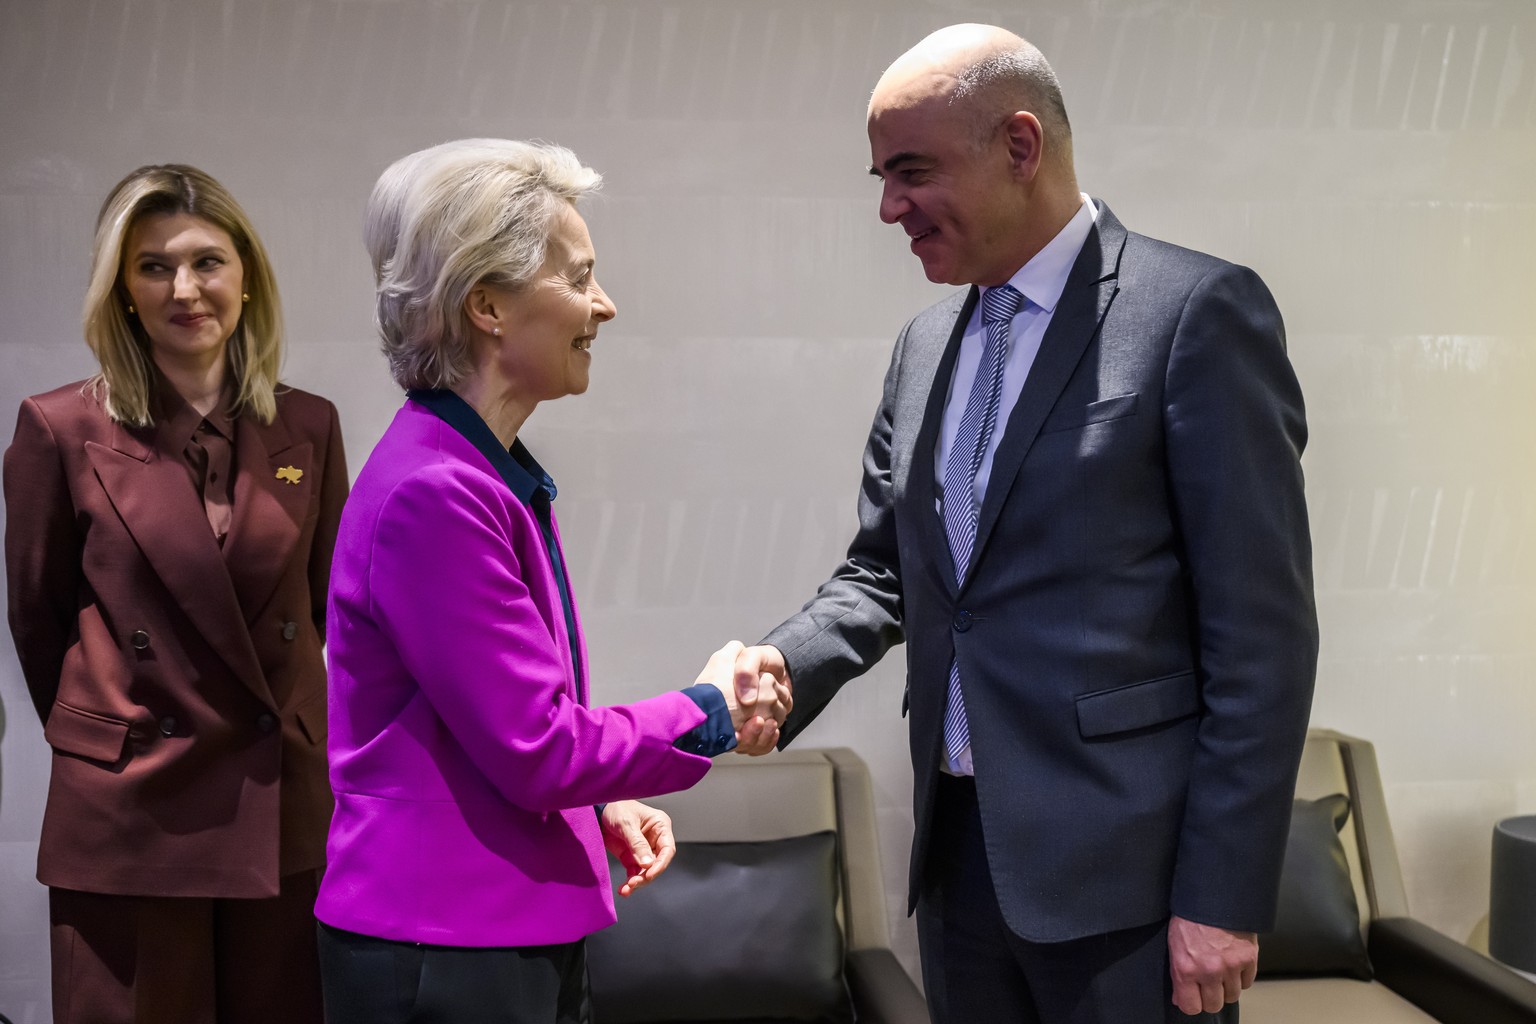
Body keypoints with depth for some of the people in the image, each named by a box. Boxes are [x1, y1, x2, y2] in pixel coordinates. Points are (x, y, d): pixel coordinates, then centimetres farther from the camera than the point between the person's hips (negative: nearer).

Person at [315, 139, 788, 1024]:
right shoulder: (431, 493, -21)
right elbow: (535, 749, -19)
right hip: (442, 949, -8)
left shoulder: (503, 475, 6)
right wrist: (710, 716, -7)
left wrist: (605, 804, 3)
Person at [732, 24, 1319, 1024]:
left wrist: (1225, 898, -14)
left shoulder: (1198, 309, -10)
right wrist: (786, 661, -4)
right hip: (959, 852, 6)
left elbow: (1263, 626, -12)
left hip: (1123, 867, -6)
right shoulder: (924, 346, 11)